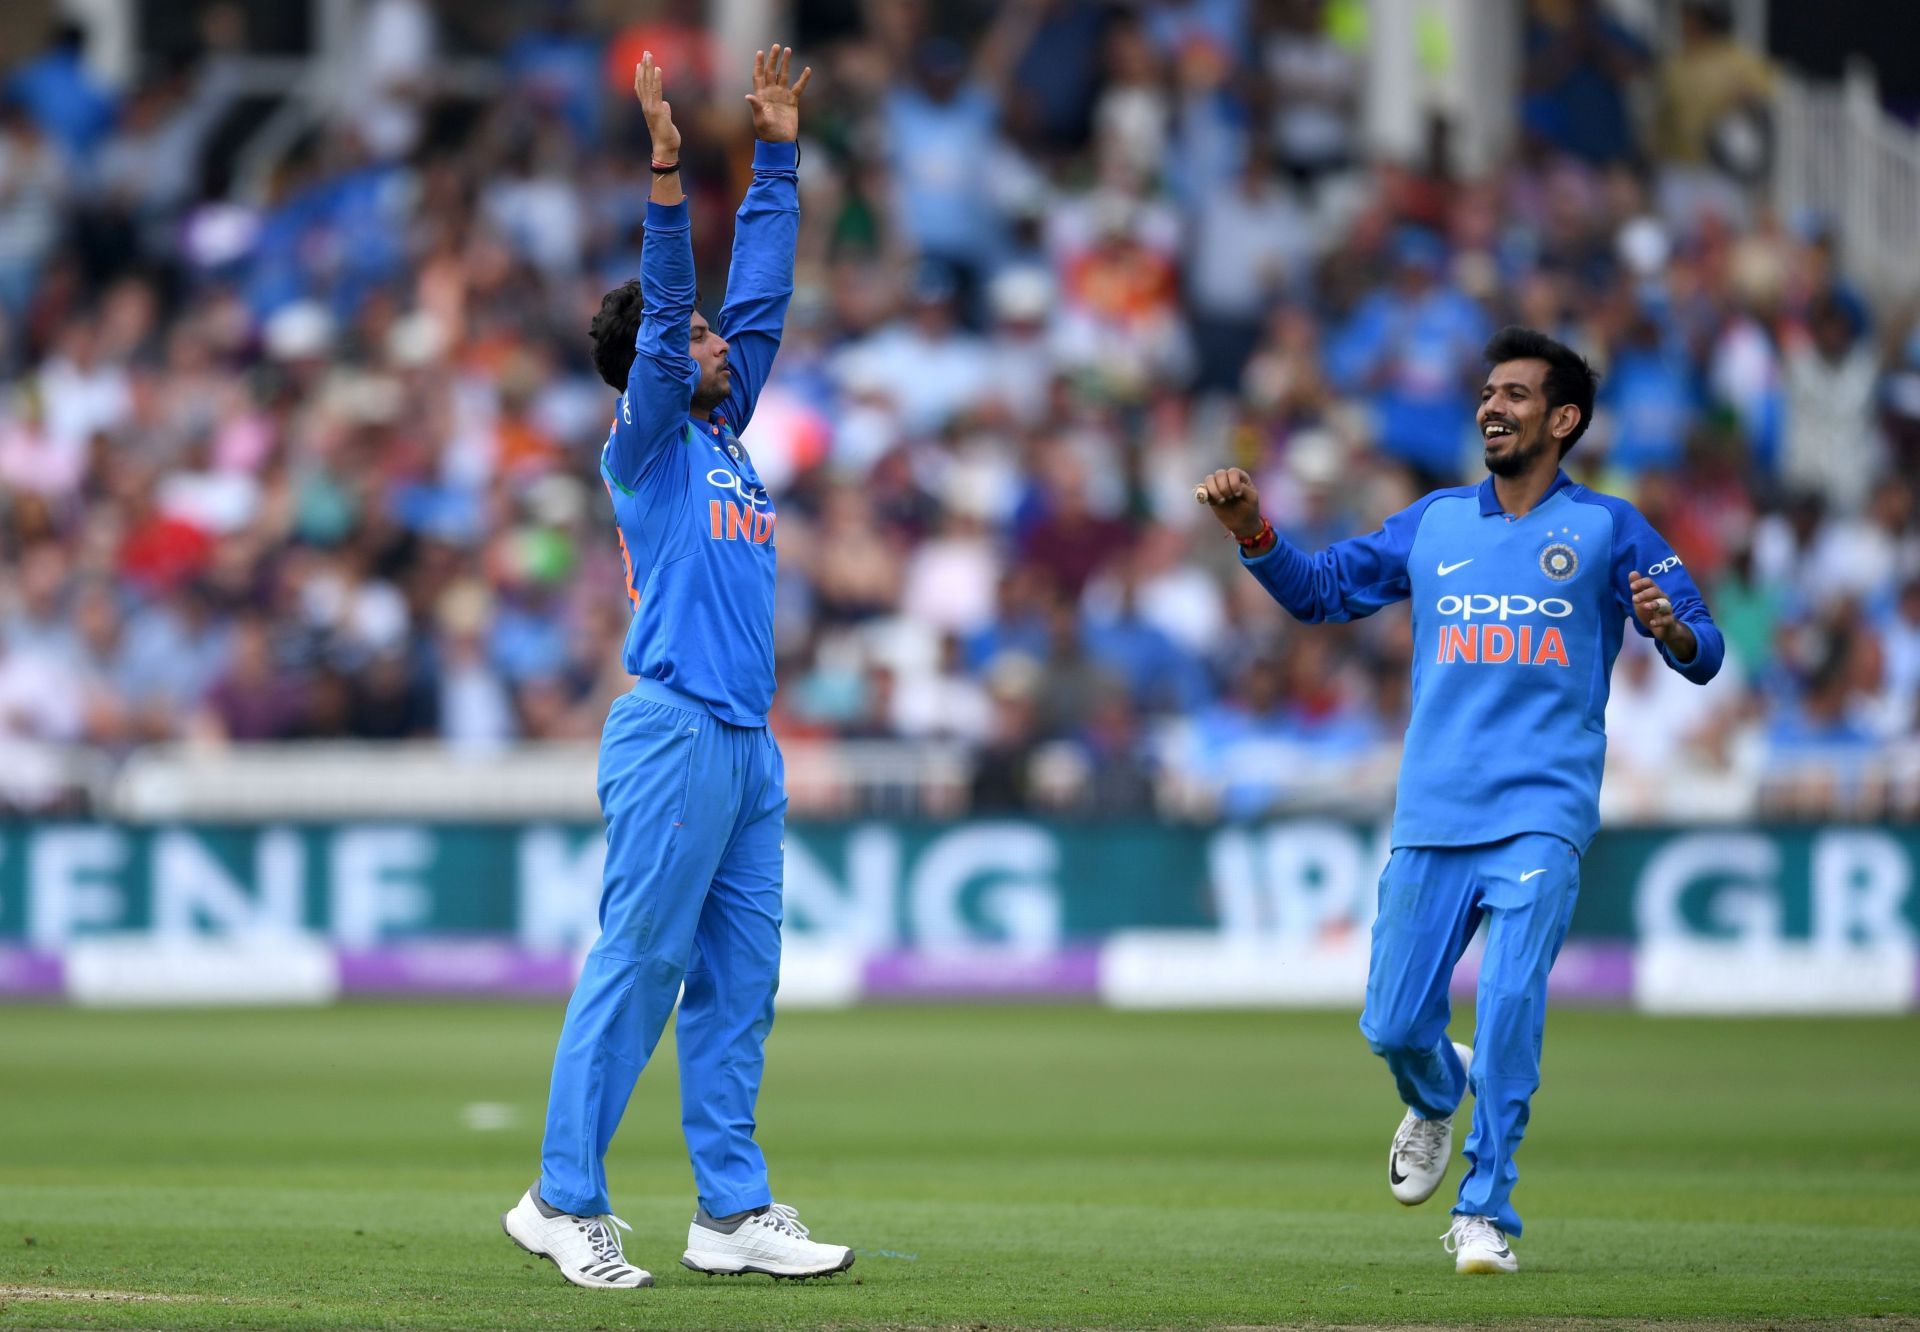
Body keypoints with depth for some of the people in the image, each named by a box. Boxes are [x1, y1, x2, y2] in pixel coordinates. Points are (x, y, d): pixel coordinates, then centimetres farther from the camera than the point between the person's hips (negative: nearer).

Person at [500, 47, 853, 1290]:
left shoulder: (725, 430, 19)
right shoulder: (645, 443, -2)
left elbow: (759, 294, 21)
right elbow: (665, 317, -16)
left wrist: (778, 154, 20)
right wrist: (666, 172, -24)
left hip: (748, 743, 9)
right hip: (674, 732, -9)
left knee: (740, 980, 7)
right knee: (638, 967, -9)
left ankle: (733, 1210, 9)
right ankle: (566, 1200, -6)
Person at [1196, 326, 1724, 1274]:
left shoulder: (1607, 530, 3)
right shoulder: (1434, 523, 13)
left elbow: (1704, 651, -1)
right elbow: (1320, 590, 18)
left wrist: (1669, 629, -24)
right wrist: (1251, 531, 1)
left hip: (1542, 815, -3)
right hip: (1432, 817, 3)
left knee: (1510, 1008, -17)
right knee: (1393, 1025, 3)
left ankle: (1485, 1212, -6)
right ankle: (1436, 1098, 38)